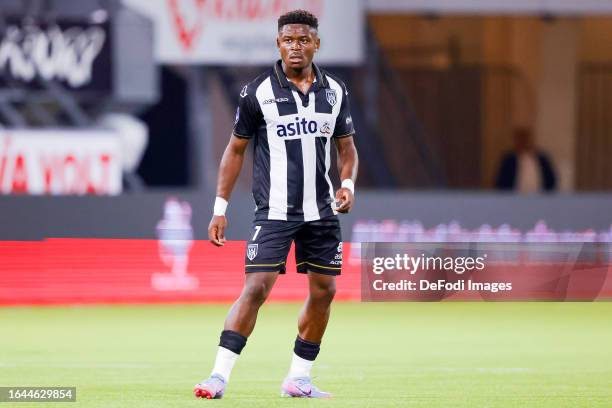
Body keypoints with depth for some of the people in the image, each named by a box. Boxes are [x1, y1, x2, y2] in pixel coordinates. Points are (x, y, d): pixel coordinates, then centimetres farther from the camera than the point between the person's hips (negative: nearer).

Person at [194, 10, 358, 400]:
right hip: (274, 210, -4)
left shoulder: (335, 90, 5)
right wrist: (220, 208, -2)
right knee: (257, 287, -15)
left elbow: (346, 146, 16)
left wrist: (348, 184, -4)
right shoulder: (258, 91, -6)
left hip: (321, 210, 5)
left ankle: (299, 378, 16)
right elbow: (236, 149, 2)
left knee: (323, 290, 5)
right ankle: (219, 375, -14)